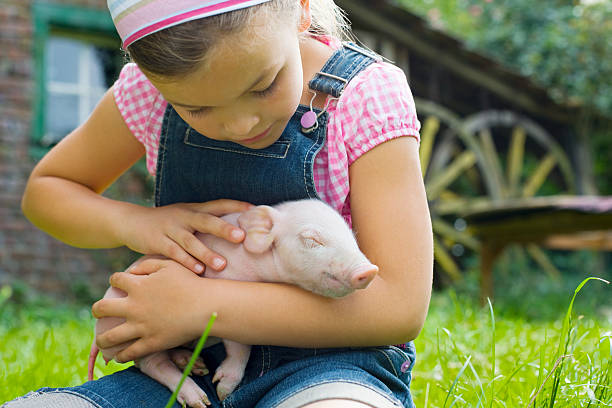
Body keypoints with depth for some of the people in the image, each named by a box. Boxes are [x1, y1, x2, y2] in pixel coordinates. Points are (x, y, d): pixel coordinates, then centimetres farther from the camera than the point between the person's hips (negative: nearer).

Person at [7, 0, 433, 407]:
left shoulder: (369, 97, -13)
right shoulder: (146, 90, -3)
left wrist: (200, 306, -21)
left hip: (329, 363, -3)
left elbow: (401, 306, -18)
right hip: (193, 366, 4)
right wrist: (134, 222, -10)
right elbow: (44, 188, 13)